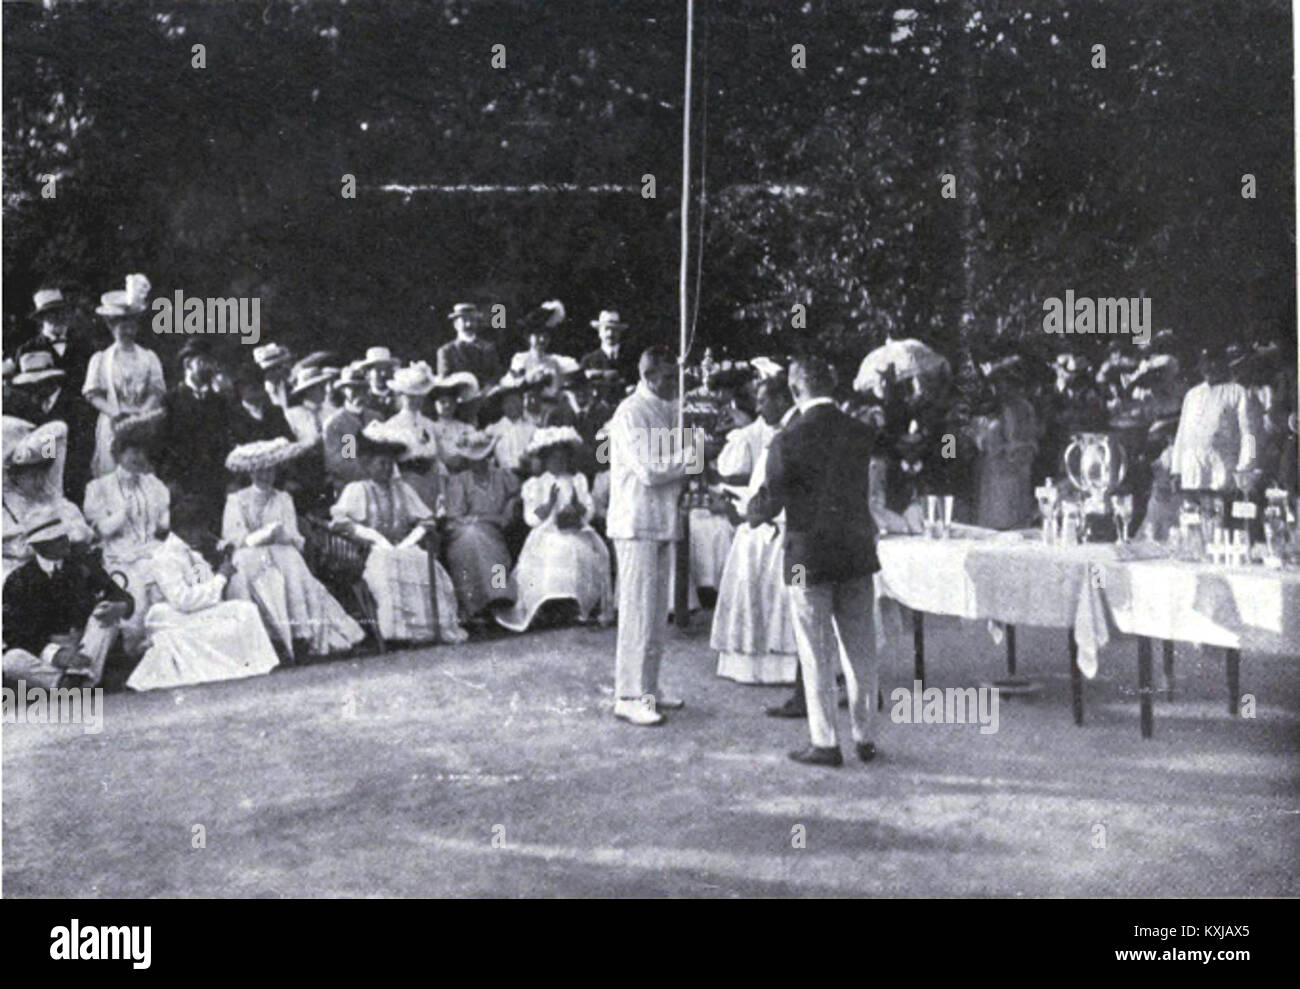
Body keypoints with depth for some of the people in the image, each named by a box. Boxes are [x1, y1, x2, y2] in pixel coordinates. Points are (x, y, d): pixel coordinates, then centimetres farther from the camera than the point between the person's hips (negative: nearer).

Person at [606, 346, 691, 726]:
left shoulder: (669, 410, 14)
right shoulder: (630, 414, -14)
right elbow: (649, 471, -20)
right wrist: (693, 454, -13)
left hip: (663, 522, 9)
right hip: (637, 522, -9)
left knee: (657, 610, 13)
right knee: (638, 609, -7)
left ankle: (648, 688, 22)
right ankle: (629, 697, -2)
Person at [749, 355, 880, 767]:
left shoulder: (787, 442, -14)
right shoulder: (861, 433, 0)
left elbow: (768, 505, -7)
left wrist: (748, 515, 14)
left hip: (809, 558, -4)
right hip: (857, 552, 4)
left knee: (817, 655, 5)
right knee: (860, 649, 13)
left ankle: (825, 744, 11)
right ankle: (866, 737, 21)